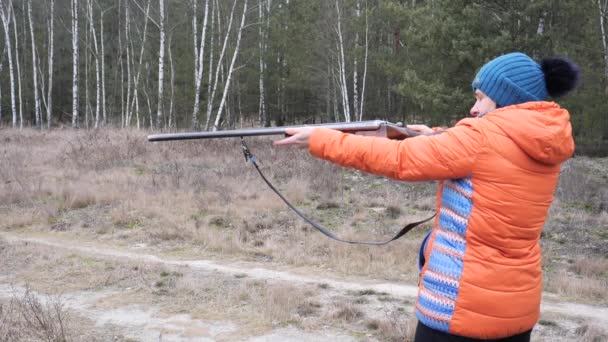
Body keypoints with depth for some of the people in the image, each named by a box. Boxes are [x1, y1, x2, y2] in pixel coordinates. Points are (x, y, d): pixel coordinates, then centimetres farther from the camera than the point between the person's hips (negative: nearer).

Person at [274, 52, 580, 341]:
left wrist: (318, 139, -8)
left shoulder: (483, 137, -17)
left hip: (461, 307, -8)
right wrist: (436, 142, 12)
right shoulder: (547, 145, 5)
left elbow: (398, 160, -15)